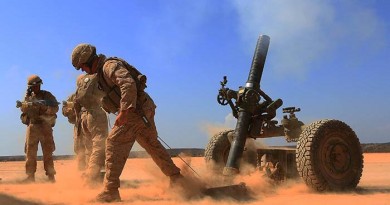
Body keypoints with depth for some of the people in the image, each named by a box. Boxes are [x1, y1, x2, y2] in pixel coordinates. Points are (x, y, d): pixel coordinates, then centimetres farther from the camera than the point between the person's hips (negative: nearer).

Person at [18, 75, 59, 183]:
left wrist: (43, 106, -19)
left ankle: (51, 176, 0)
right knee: (30, 153, 1)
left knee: (48, 153, -1)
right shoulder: (28, 97, 14)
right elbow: (23, 108, 2)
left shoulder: (47, 95, 3)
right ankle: (30, 176, 5)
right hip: (32, 126, 3)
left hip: (45, 126, -3)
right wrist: (28, 104, -16)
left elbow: (55, 108, -6)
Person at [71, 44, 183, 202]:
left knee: (114, 143, -12)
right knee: (152, 144, 19)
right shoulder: (102, 72, 18)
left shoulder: (110, 65, -14)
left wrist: (124, 111, -32)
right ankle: (176, 177, 30)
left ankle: (110, 191, -13)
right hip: (144, 110, 10)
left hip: (135, 110, -10)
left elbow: (129, 84, -28)